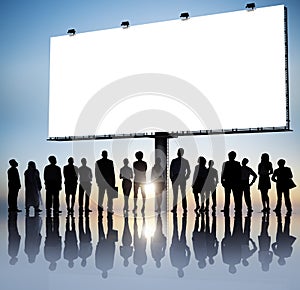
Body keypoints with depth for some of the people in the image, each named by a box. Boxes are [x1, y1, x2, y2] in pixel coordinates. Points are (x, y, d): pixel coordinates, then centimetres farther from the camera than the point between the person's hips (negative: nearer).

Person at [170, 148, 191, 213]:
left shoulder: (174, 161, -10)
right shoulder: (185, 161, -2)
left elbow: (171, 170, -7)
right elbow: (189, 171, 3)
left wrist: (171, 177, 5)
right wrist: (186, 177, 14)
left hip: (175, 179, -2)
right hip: (183, 180, 2)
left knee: (175, 194, 4)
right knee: (183, 194, 9)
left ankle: (175, 208, 4)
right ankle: (185, 209, 8)